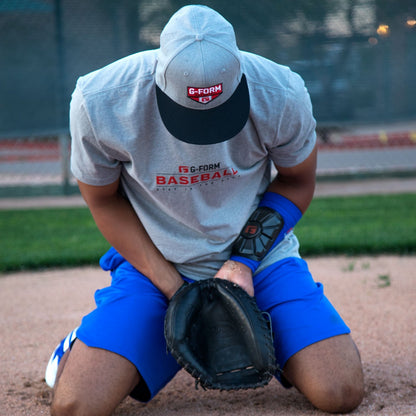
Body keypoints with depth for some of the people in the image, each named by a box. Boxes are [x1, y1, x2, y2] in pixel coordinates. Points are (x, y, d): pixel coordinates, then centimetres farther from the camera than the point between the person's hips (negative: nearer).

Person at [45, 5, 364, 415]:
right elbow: (105, 200, -7)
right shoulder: (97, 102, -24)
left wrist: (244, 261, -14)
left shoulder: (281, 94, -22)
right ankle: (89, 339, 18)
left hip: (260, 255, 1)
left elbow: (296, 182, -2)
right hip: (154, 263, -1)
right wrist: (171, 288, -14)